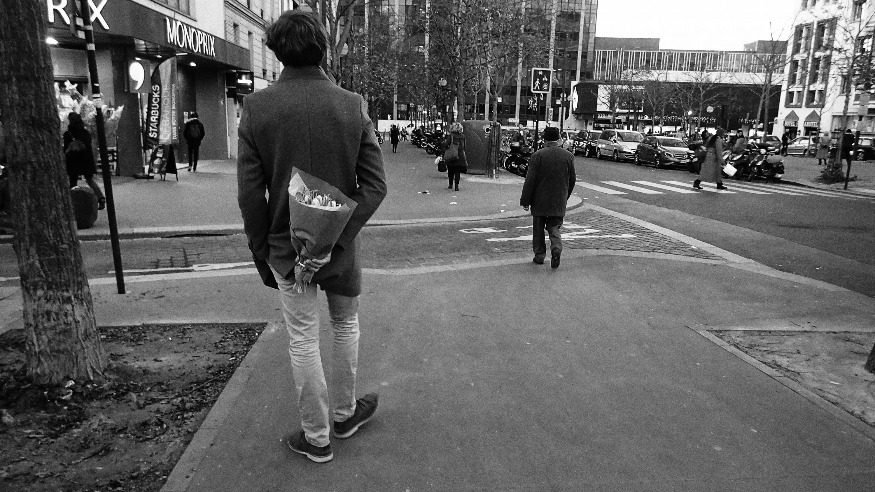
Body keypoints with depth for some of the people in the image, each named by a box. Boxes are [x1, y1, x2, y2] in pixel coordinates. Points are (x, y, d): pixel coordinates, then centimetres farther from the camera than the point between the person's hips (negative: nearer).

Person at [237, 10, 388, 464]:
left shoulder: (256, 107, -9)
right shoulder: (352, 105, -6)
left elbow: (250, 193, -9)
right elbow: (374, 185, -12)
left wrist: (261, 252, 2)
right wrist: (336, 239, -12)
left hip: (285, 246, -1)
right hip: (341, 244, 1)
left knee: (303, 341, 11)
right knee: (346, 327, 21)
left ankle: (316, 437, 25)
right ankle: (345, 414, 39)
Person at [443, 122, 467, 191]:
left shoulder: (450, 135, -7)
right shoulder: (462, 136, 3)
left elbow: (446, 145, -9)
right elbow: (464, 146, 9)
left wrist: (444, 154, -2)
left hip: (451, 156, -2)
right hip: (460, 156, 2)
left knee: (451, 171, 13)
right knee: (457, 171, 5)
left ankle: (451, 184, 20)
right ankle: (456, 185, -2)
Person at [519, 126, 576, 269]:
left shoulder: (538, 155, -11)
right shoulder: (568, 156, 0)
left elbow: (530, 180, -11)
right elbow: (572, 179, 7)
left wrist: (525, 200, -5)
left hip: (540, 201, -2)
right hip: (559, 202, 2)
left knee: (538, 229, 12)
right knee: (554, 228, 11)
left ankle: (539, 255, 17)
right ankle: (556, 249, -12)